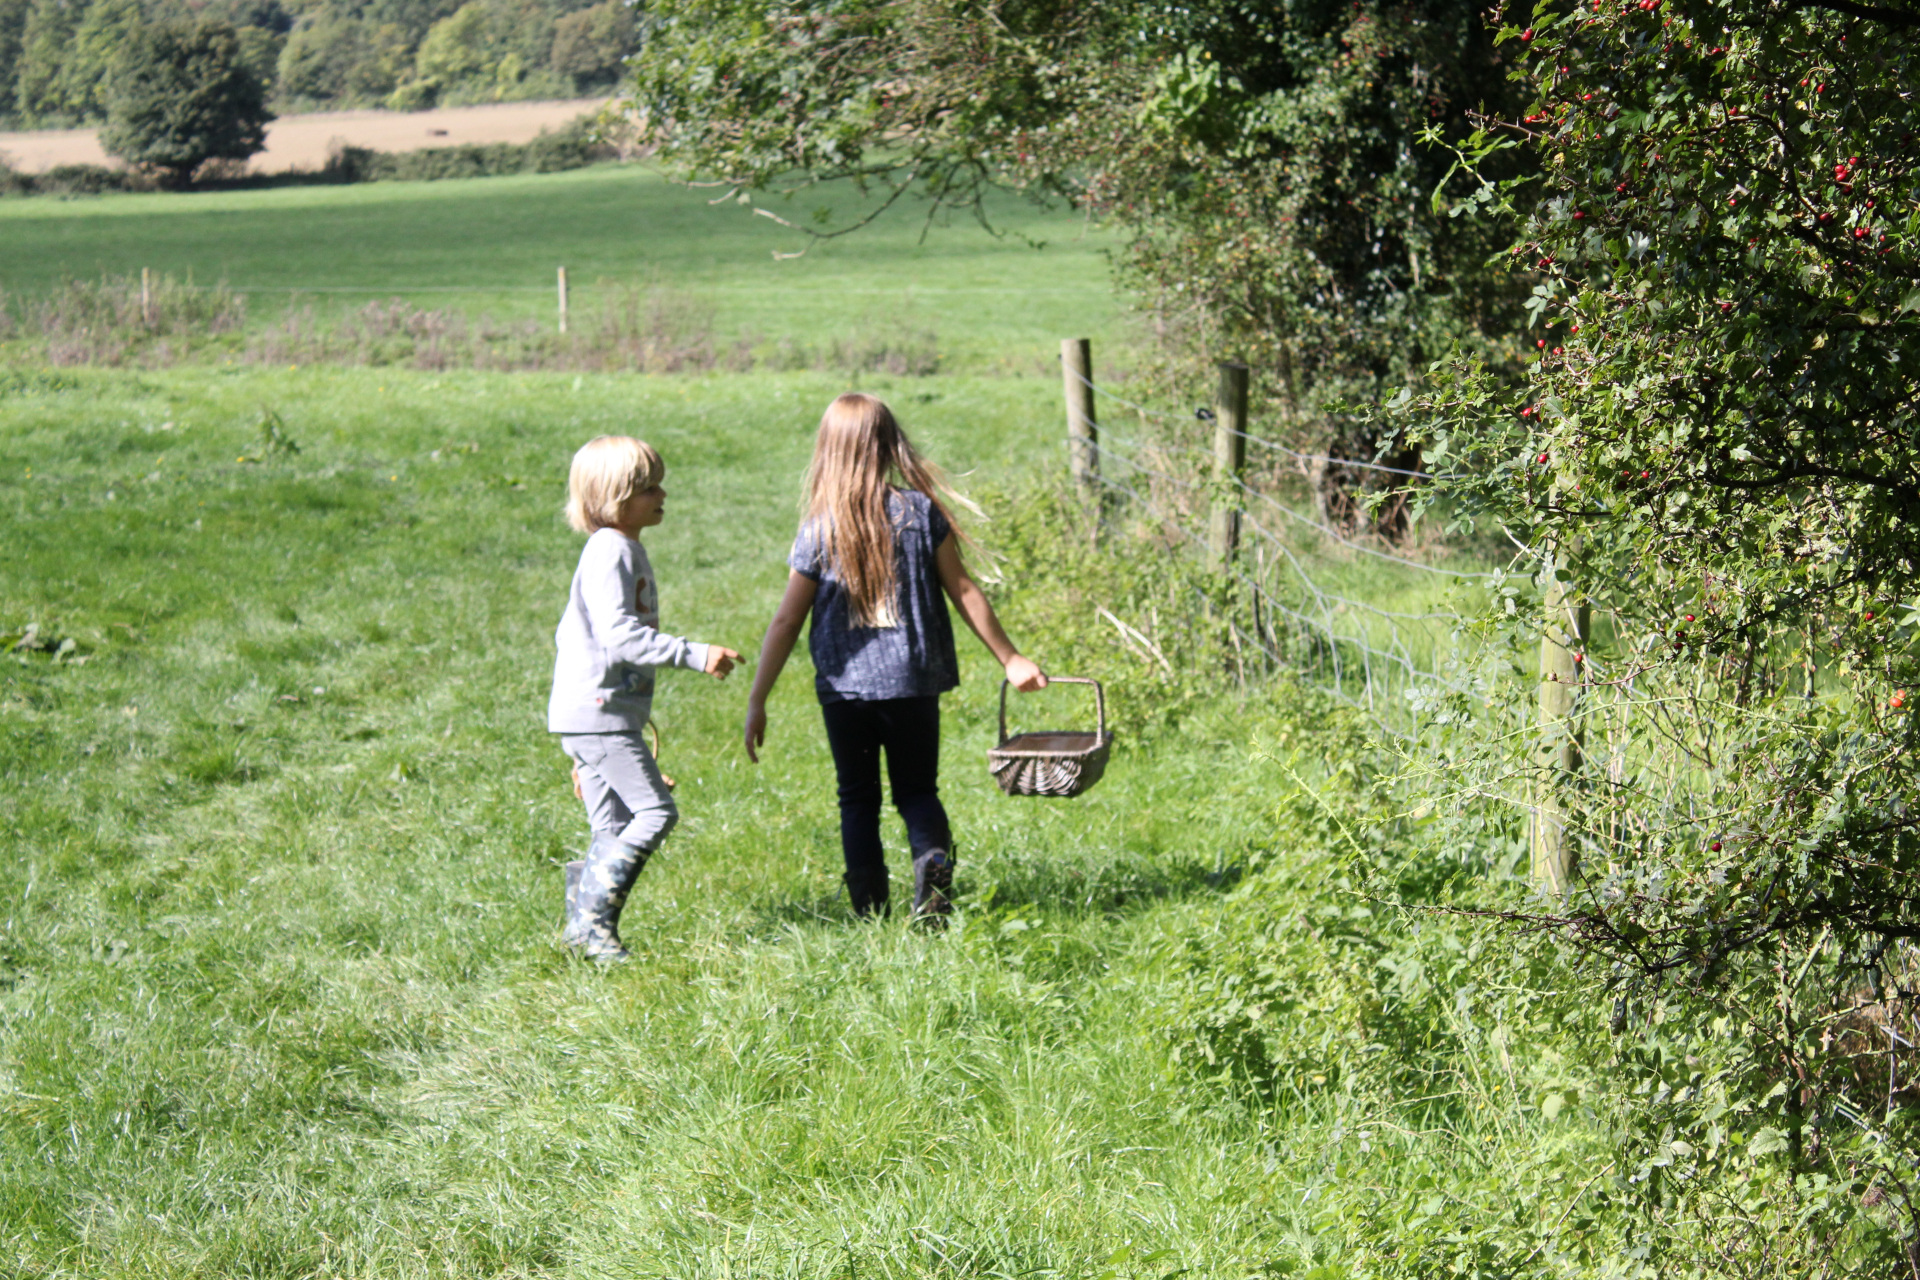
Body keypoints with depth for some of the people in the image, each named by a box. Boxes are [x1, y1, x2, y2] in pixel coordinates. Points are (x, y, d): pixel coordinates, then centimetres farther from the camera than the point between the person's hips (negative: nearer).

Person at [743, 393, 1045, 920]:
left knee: (858, 799, 11)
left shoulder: (820, 528, -3)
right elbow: (963, 592, 1)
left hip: (844, 684, 0)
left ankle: (870, 915, 2)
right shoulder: (921, 511, -3)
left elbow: (787, 621, -3)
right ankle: (932, 853, -17)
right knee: (917, 788, 14)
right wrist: (1010, 659, 10)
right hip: (912, 680, 1)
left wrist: (757, 702, 3)